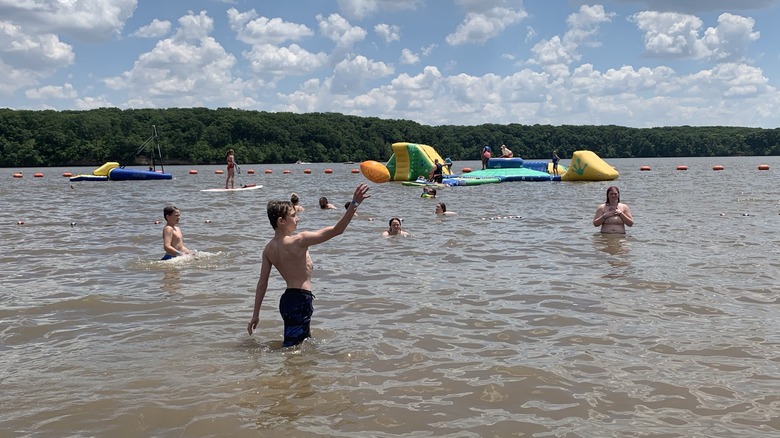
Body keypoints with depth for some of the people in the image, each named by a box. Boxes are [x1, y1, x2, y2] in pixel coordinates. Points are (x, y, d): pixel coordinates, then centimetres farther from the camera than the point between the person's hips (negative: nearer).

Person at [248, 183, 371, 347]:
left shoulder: (268, 249, 3)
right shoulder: (298, 241, -19)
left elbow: (262, 283, 6)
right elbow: (336, 230, -21)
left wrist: (255, 315, 12)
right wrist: (354, 203, -21)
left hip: (287, 299, 9)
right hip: (300, 300, -9)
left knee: (305, 340, 26)